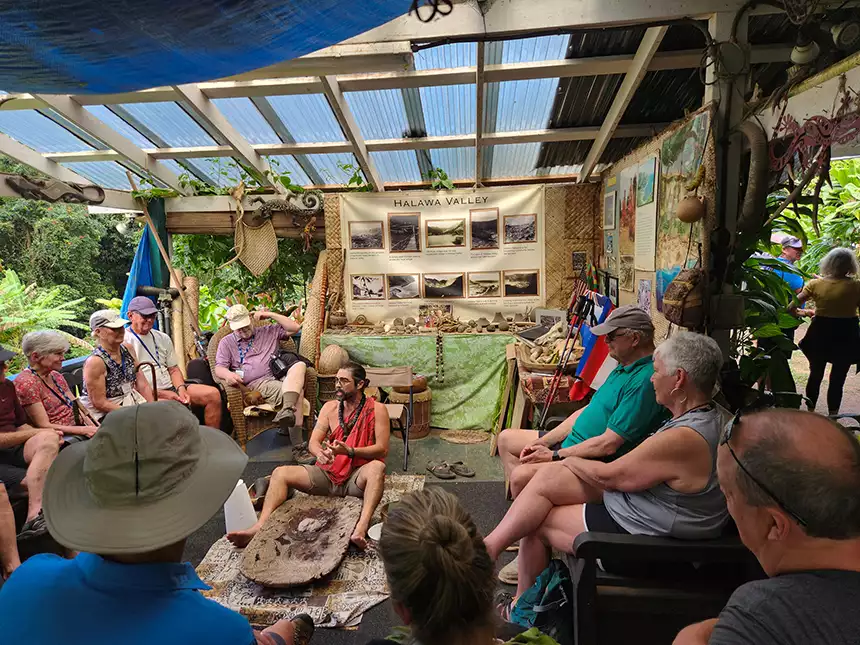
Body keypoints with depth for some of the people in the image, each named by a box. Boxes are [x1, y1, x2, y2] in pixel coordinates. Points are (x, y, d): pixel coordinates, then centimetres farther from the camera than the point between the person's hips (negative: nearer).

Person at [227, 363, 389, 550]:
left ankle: (361, 528, -55)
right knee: (280, 473, -12)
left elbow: (382, 449, -12)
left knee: (377, 467, -38)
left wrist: (349, 451, -26)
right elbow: (313, 442, 2)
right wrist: (320, 453, -24)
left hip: (357, 478, -4)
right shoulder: (330, 407, 8)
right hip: (327, 473, 5)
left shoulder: (376, 409, -5)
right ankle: (259, 527, -25)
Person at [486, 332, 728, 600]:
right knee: (546, 479, 1)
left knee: (536, 522, 1)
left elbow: (609, 476, -20)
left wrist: (569, 461, 1)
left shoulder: (682, 441, -31)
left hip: (638, 533, -9)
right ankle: (490, 547, 11)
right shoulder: (710, 416, 0)